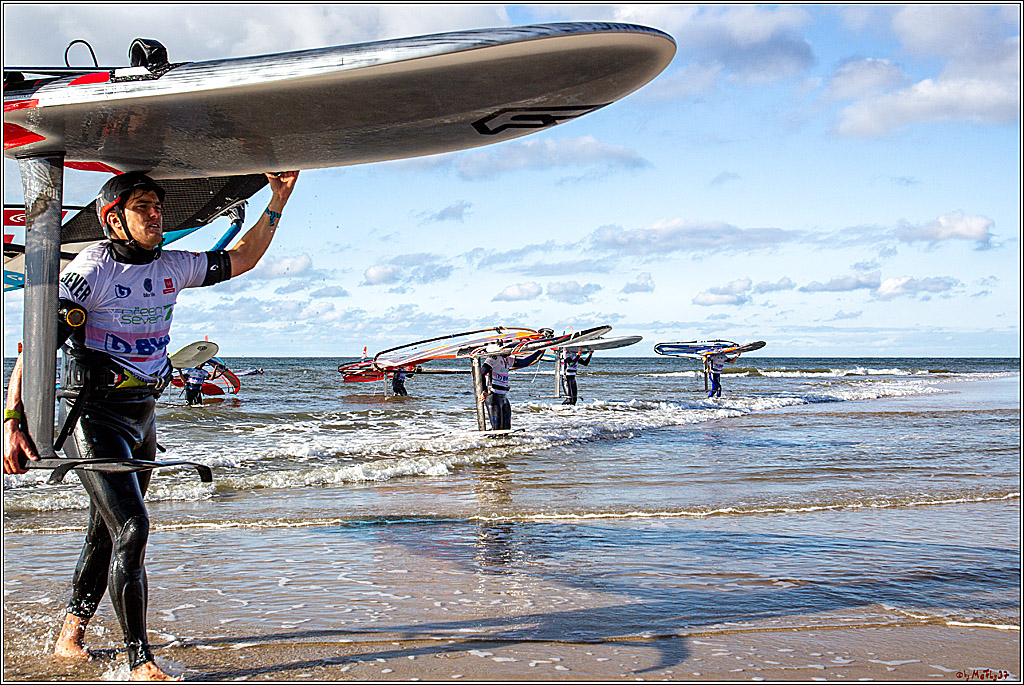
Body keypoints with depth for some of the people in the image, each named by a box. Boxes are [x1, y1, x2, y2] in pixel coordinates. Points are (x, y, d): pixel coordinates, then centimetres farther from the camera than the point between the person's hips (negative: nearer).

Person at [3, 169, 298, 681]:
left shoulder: (171, 267, 7)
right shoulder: (91, 269, -13)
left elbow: (240, 259, 19)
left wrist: (278, 201, 9)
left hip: (142, 416, 7)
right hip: (93, 414, -7)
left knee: (106, 533, 14)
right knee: (131, 527, -15)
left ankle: (70, 636, 31)